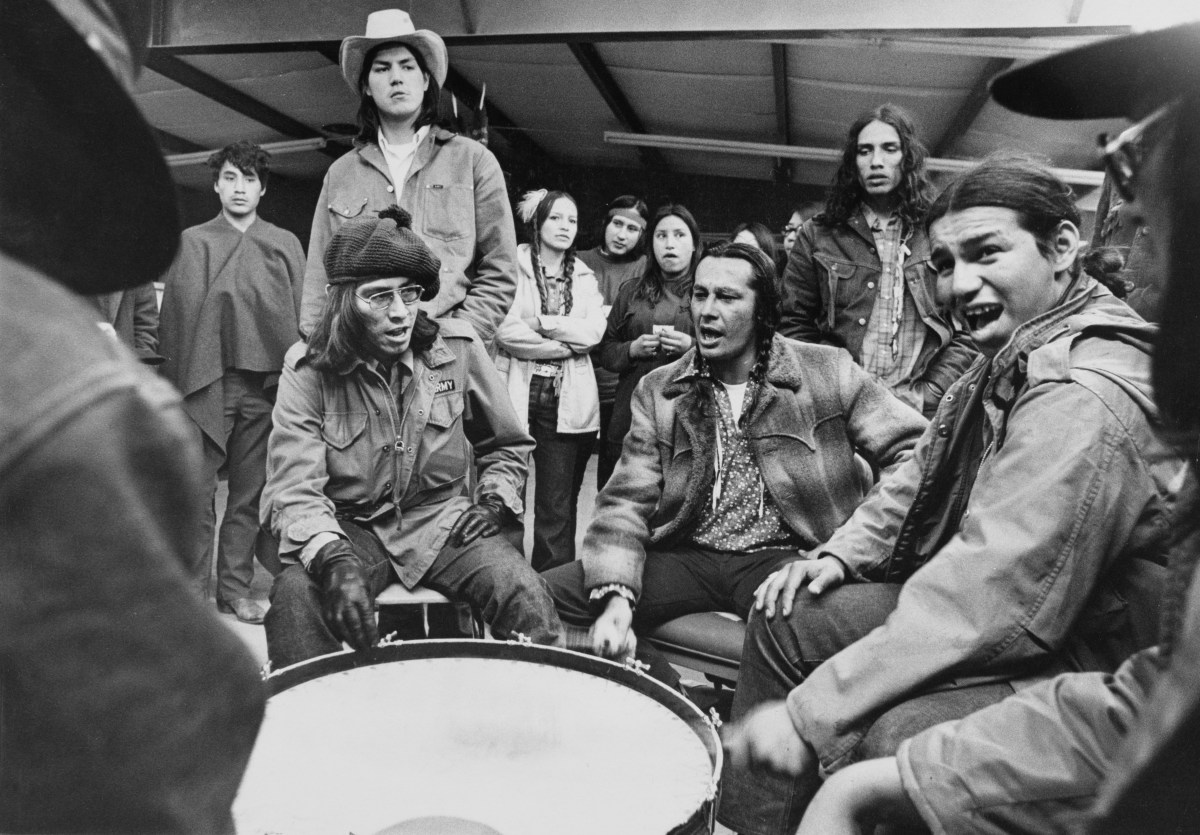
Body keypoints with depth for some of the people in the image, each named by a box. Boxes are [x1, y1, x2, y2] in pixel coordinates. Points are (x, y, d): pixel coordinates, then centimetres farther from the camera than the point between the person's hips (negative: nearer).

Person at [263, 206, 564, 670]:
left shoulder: (458, 349, -5)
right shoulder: (308, 370, -10)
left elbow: (507, 445, 12)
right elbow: (294, 490, -18)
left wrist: (493, 500, -4)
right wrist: (333, 559, -35)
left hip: (445, 519, 1)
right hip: (351, 526, 0)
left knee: (527, 597, -24)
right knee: (295, 597, -30)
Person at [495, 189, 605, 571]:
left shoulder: (584, 278, 17)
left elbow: (594, 330, 0)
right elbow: (505, 329, -10)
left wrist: (540, 322, -9)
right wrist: (566, 343, -6)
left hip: (567, 402, 3)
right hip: (518, 395, -3)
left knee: (558, 506, 3)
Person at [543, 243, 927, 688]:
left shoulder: (828, 371, 1)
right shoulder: (658, 391, 7)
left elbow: (913, 450, -1)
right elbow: (628, 500, 0)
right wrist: (616, 595, -18)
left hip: (784, 557, -3)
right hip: (685, 558, 4)